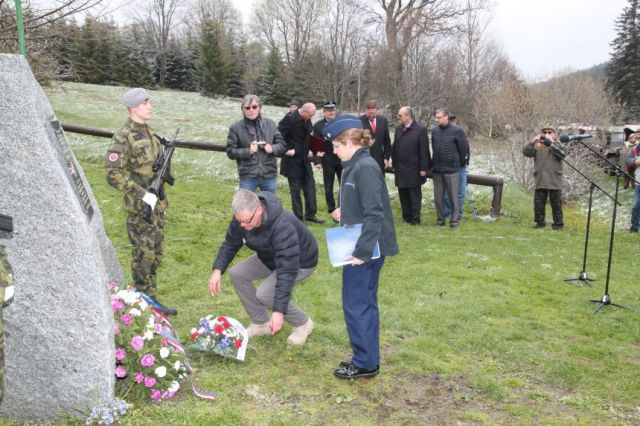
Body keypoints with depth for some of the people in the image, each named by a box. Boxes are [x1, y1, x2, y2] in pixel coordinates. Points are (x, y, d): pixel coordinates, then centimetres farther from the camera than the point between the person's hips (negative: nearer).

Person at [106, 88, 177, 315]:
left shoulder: (150, 133, 11)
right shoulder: (123, 138, -14)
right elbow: (114, 175, -20)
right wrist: (143, 194, -24)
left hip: (157, 204, 8)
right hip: (139, 208, -8)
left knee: (155, 254, 13)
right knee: (144, 256, -1)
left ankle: (151, 300, 24)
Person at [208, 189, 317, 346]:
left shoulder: (283, 227, -41)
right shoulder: (242, 218, -19)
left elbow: (287, 271, -42)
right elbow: (230, 243, -3)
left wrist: (279, 311, -45)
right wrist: (217, 270, -19)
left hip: (300, 261, -7)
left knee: (265, 295, -23)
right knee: (237, 274, -6)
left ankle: (303, 324, 3)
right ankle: (261, 323, 10)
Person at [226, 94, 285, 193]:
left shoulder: (270, 124, 5)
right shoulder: (236, 128, -3)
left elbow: (281, 144, 10)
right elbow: (230, 151, -3)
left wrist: (272, 148, -12)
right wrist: (248, 151, -18)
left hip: (269, 175, 3)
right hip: (248, 177, -3)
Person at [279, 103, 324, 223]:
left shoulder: (307, 120, 4)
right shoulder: (290, 119, -18)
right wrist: (286, 150, -19)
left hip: (304, 159, 7)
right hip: (293, 160, -7)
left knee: (310, 186, 7)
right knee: (295, 189, 2)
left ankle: (310, 214, 16)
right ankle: (298, 217, 11)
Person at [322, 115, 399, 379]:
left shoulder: (365, 168, -18)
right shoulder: (355, 166, 10)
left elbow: (374, 214, -23)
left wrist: (361, 251, -24)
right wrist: (345, 213, 5)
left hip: (365, 249, -10)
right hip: (360, 247, 10)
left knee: (355, 304, 0)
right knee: (365, 303, 16)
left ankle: (365, 363, 12)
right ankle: (368, 359, 27)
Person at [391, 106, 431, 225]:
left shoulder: (420, 130, -9)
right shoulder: (398, 129, 9)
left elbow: (424, 150, -10)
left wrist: (423, 168, -12)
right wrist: (394, 164, 9)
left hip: (414, 169, -5)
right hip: (400, 169, 6)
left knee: (415, 195, 3)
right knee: (403, 195, 10)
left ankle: (415, 219, 10)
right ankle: (406, 217, 20)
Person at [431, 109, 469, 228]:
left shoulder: (456, 131, -8)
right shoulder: (434, 130, 4)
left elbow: (463, 148, 0)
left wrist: (458, 163, 9)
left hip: (451, 170, -4)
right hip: (437, 170, 4)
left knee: (453, 196, 2)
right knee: (438, 196, 8)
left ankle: (455, 219, 13)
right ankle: (440, 219, 20)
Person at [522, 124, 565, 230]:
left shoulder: (557, 146, 6)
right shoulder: (538, 146, 9)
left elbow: (562, 154, -15)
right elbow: (525, 152, -4)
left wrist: (551, 143, -25)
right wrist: (533, 142, -18)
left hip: (555, 182, -2)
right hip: (540, 181, 2)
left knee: (556, 203, 3)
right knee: (538, 203, 5)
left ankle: (558, 224, 10)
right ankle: (540, 222, 15)